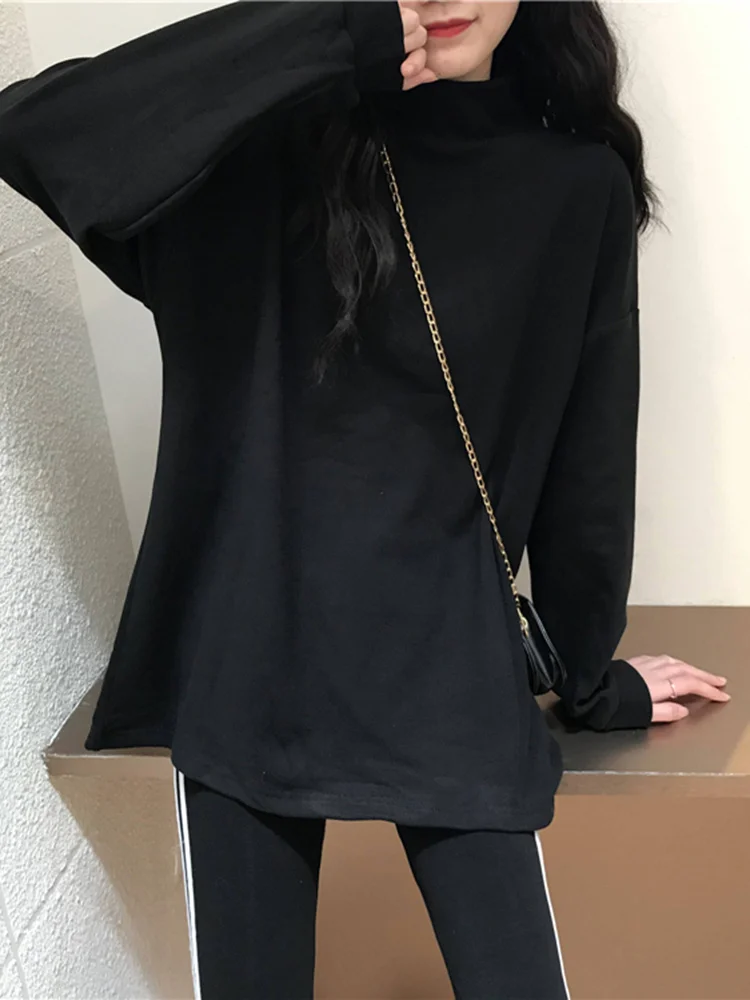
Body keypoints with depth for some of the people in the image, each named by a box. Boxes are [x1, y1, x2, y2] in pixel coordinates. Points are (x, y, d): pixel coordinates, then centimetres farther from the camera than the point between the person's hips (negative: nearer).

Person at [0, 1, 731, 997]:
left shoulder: (579, 188, -1)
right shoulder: (264, 151, -4)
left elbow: (586, 463, 5)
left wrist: (592, 678, 14)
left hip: (449, 678, 1)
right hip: (243, 672, 0)